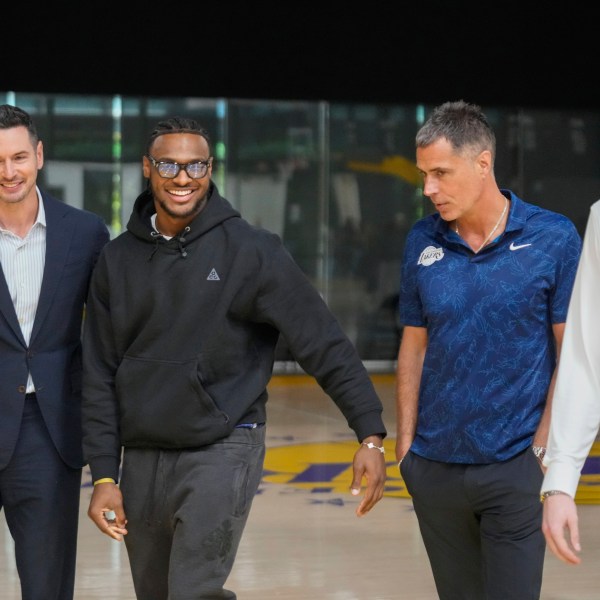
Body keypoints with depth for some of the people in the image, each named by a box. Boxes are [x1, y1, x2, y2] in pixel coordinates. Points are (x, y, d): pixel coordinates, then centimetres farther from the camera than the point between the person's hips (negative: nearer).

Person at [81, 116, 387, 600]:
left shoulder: (251, 250, -7)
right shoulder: (119, 259, 5)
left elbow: (324, 343, -8)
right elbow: (100, 376, 6)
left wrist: (371, 435, -13)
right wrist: (104, 475, 1)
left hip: (222, 450, -5)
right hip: (142, 456, 5)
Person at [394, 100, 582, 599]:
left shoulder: (554, 238, -8)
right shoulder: (422, 243, 2)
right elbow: (415, 347, 10)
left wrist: (543, 448, -9)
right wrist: (405, 444, 5)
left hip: (514, 467, -4)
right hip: (435, 466, 4)